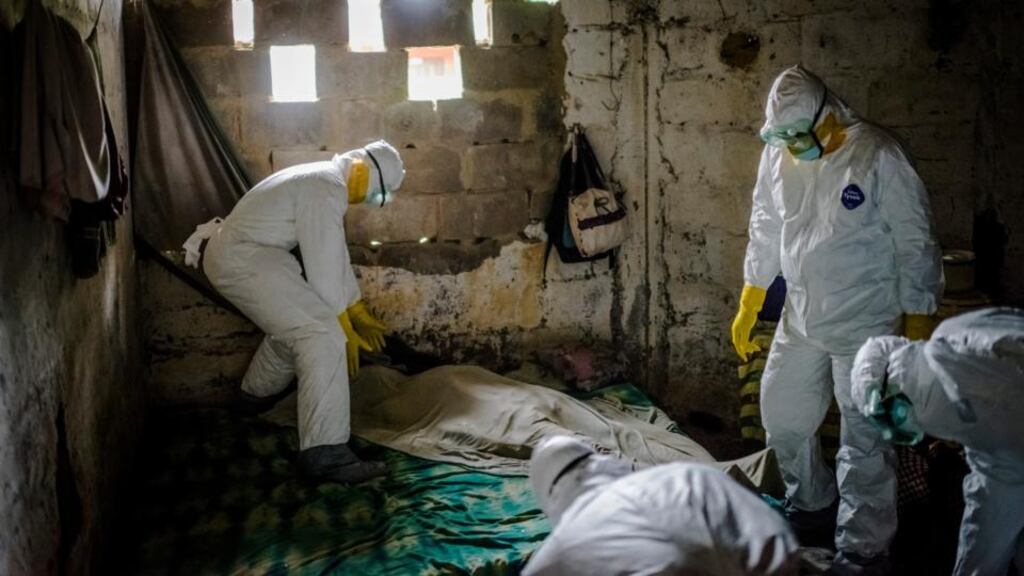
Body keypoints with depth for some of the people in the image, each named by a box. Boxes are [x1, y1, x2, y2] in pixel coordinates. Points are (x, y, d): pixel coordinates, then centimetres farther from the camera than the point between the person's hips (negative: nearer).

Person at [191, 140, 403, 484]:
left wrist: (358, 312, 24)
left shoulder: (326, 181, 15)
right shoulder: (327, 190, -17)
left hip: (240, 253, 11)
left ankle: (256, 395, 50)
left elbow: (335, 255, 21)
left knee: (295, 323, 29)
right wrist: (344, 329, -9)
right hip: (242, 259, -11)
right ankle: (324, 454, -25)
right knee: (322, 334, -19)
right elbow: (323, 266, -18)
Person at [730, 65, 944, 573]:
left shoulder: (877, 156, -15)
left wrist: (916, 327, -11)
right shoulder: (777, 155, 0)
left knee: (864, 440, 0)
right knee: (781, 417, 15)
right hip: (800, 320, 6)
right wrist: (747, 308, 13)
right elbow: (765, 232, 11)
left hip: (866, 325, -6)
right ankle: (811, 507, 40)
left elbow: (915, 244, -11)